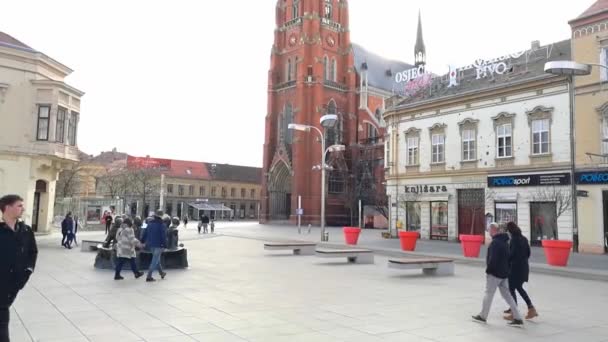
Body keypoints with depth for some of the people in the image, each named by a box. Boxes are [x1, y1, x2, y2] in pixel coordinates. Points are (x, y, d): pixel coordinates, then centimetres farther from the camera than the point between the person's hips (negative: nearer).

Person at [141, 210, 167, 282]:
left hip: (151, 245, 7)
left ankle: (161, 273, 34)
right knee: (155, 261, -2)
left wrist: (143, 241, 17)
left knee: (157, 259, 22)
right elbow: (164, 236, -15)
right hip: (158, 245, -7)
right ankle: (149, 277, -5)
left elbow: (145, 233, 10)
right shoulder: (162, 225, -14)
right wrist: (165, 245, -11)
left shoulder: (150, 223, 6)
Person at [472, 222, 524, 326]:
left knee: (489, 294, 4)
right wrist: (505, 269, 19)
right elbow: (508, 257, 18)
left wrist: (488, 270, -12)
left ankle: (483, 316, 16)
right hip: (504, 273, 9)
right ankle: (518, 318, 8)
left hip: (494, 273, -9)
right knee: (507, 294, 11)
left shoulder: (495, 242, -19)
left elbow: (492, 259, -24)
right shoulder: (504, 241, 12)